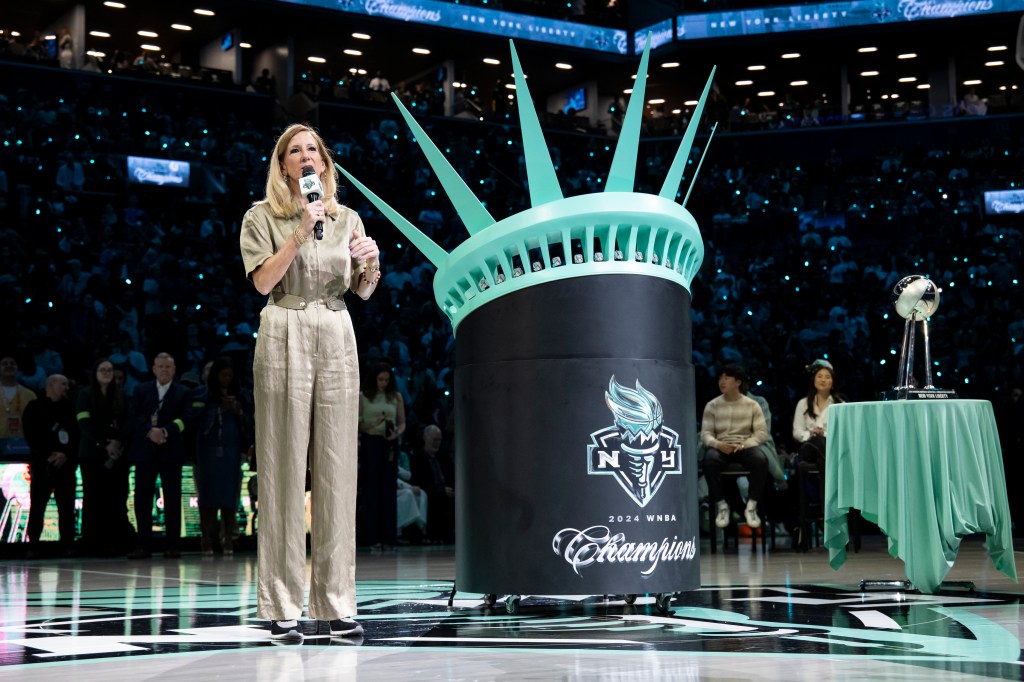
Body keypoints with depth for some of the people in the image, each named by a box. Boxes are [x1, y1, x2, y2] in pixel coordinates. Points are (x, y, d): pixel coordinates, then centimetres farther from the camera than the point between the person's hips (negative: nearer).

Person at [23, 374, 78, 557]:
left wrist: (66, 455, -9)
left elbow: (77, 435, 7)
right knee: (37, 507, -3)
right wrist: (49, 455, -12)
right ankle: (33, 546, 0)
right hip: (42, 464, -2)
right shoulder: (35, 407, 5)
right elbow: (31, 436, -3)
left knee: (67, 507, 0)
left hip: (66, 464, 3)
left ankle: (68, 545, 2)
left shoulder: (70, 408, 14)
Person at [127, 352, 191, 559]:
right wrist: (150, 431, -15)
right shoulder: (142, 390, 12)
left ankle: (172, 546, 4)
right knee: (142, 499, 0)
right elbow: (133, 417, 1)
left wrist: (165, 431, -19)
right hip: (145, 451, 1)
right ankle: (144, 545, 5)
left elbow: (184, 420, -5)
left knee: (172, 500, 0)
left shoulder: (183, 393, 7)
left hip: (171, 451, -1)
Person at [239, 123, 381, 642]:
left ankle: (336, 603, 5)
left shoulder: (347, 218, 17)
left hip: (337, 337, 4)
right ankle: (282, 608, -2)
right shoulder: (263, 216, 7)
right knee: (285, 467, -5)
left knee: (336, 468, 1)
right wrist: (301, 233, -13)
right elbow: (263, 281, -6)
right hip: (284, 336, -3)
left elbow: (363, 291, 14)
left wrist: (370, 263, -7)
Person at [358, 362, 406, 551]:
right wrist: (373, 423, -16)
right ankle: (373, 537, -1)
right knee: (371, 488, -3)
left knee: (388, 489, 0)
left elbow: (402, 423, 11)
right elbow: (358, 425, 2)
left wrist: (397, 433, -10)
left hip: (390, 444, 2)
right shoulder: (363, 397, 5)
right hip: (370, 443, -2)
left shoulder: (396, 397, 11)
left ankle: (388, 537, 3)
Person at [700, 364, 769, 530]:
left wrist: (743, 445, -18)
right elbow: (705, 433, 0)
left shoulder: (752, 405, 5)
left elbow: (762, 433, -1)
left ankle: (751, 506, -19)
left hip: (745, 447, 0)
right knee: (710, 459, -36)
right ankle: (722, 505, -19)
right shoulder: (712, 406, 7)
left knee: (761, 459, -35)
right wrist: (718, 444, -22)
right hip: (720, 448, 0)